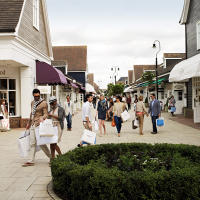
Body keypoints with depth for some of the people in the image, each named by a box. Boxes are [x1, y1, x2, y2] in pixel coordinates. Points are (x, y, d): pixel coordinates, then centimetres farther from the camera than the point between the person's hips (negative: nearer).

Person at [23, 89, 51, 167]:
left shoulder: (44, 103, -7)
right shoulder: (32, 102, 16)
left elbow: (46, 114, -11)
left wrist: (42, 118, -32)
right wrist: (29, 123, 30)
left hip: (39, 124, -7)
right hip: (32, 125, 7)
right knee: (32, 143, 5)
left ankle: (51, 157, 10)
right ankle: (31, 161, 8)